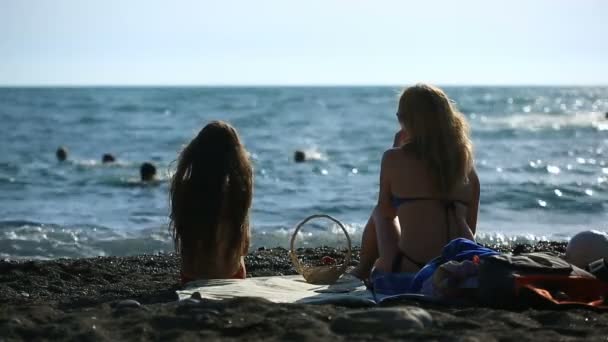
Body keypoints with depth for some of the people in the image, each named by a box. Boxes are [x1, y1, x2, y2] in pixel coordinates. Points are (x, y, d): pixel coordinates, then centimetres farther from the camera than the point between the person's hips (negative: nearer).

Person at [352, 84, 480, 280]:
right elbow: (470, 227, 12)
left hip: (411, 270, -4)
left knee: (379, 215, 27)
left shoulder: (395, 158, -2)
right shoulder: (465, 163, 9)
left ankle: (362, 271, 44)